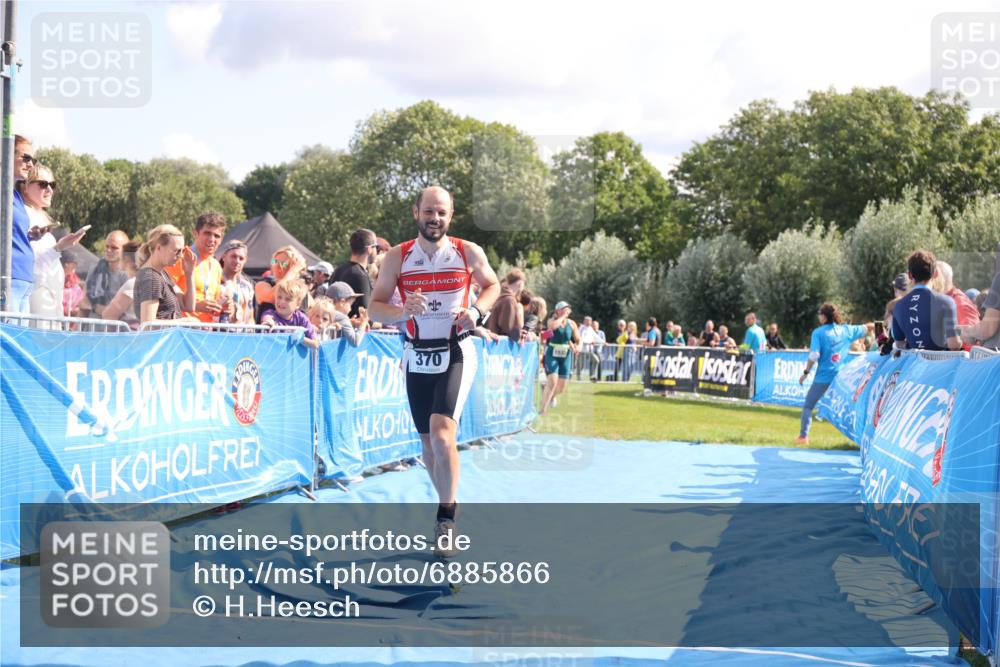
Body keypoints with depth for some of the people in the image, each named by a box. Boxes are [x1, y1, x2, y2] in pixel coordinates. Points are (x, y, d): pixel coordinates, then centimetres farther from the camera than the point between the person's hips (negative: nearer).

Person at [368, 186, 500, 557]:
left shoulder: (469, 253, -4)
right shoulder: (398, 258, -2)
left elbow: (492, 285, 13)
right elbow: (374, 307, -1)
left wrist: (477, 311, -7)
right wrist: (403, 311, -22)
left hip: (456, 353, -3)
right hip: (417, 357, 3)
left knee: (442, 432, -21)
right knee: (429, 442, 11)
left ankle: (446, 518, -10)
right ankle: (448, 504, 31)